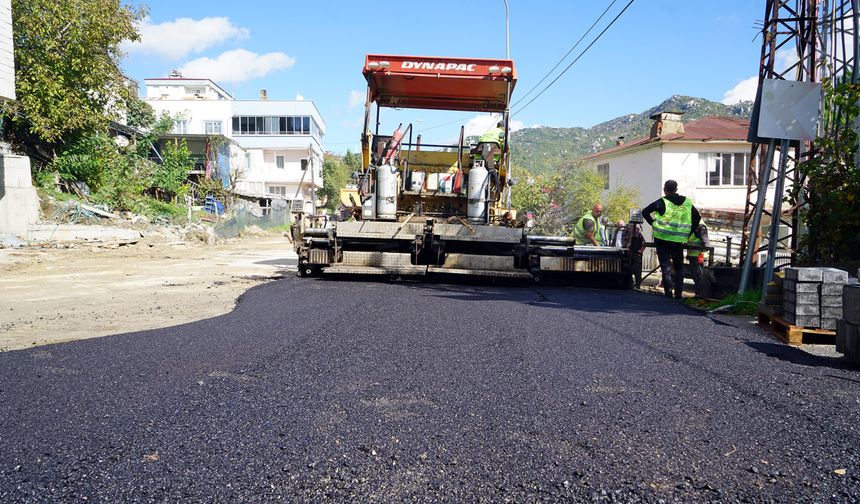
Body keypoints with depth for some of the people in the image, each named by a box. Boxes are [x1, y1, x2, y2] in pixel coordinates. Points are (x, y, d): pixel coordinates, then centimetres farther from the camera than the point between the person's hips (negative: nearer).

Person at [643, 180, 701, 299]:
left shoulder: (662, 202, -5)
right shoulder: (687, 203, 7)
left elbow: (645, 212, -11)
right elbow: (697, 217, 13)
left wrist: (653, 223, 0)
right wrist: (688, 234, 15)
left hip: (662, 239, -3)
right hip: (679, 240, 3)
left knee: (665, 266, 2)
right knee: (679, 267, 15)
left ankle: (668, 292, -10)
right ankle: (678, 294, 12)